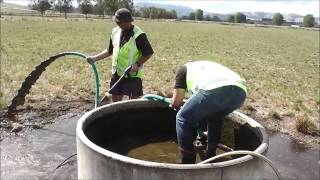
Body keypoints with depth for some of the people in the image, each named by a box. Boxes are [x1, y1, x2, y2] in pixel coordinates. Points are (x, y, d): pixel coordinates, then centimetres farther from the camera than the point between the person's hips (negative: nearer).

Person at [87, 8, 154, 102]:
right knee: (115, 99, 14)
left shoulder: (138, 35, -15)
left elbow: (148, 53, -10)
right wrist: (95, 58, 10)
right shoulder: (115, 31, 6)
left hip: (132, 75, -6)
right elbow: (110, 50, 17)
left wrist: (137, 64, -21)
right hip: (117, 73, 6)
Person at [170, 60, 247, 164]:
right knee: (215, 119, 35)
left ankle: (187, 164, 18)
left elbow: (175, 102, 24)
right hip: (240, 91, 7)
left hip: (214, 89, -6)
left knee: (183, 119, 16)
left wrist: (175, 105, 49)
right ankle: (211, 158, 36)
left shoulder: (184, 69, 31)